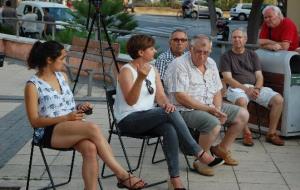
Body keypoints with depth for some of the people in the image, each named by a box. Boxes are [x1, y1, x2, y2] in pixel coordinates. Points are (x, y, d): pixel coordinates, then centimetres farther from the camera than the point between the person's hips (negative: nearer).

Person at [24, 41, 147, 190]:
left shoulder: (62, 76, 14)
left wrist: (78, 108, 2)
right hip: (49, 133, -6)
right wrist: (66, 118, -18)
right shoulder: (32, 86, -6)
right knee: (93, 128, -30)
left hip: (72, 128, 6)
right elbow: (35, 121, -9)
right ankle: (122, 175, -25)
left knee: (90, 148, -29)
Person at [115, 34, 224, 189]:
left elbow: (160, 95, 5)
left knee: (170, 129, -29)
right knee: (170, 113, -30)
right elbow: (131, 101, -23)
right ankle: (199, 154, -23)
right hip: (129, 120, -6)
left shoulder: (153, 70, 11)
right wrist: (140, 78, -37)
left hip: (148, 118, 6)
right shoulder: (126, 71, -11)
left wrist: (166, 103, -19)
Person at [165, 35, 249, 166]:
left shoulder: (211, 63, 11)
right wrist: (208, 109, -21)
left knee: (243, 115, 5)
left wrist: (218, 110, -7)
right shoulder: (179, 65, -15)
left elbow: (217, 91, 14)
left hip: (210, 107, 9)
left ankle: (222, 149, 16)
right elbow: (180, 97, -21)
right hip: (186, 110, -9)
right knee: (214, 124, -34)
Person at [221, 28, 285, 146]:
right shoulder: (226, 56, 7)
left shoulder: (252, 55, 18)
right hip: (236, 87, -4)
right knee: (241, 101, -39)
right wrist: (246, 89, -16)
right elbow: (228, 79, -4)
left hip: (255, 87, 4)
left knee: (278, 100, -17)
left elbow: (259, 76, 11)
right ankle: (247, 133, -20)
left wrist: (257, 88, -11)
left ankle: (271, 133, -6)